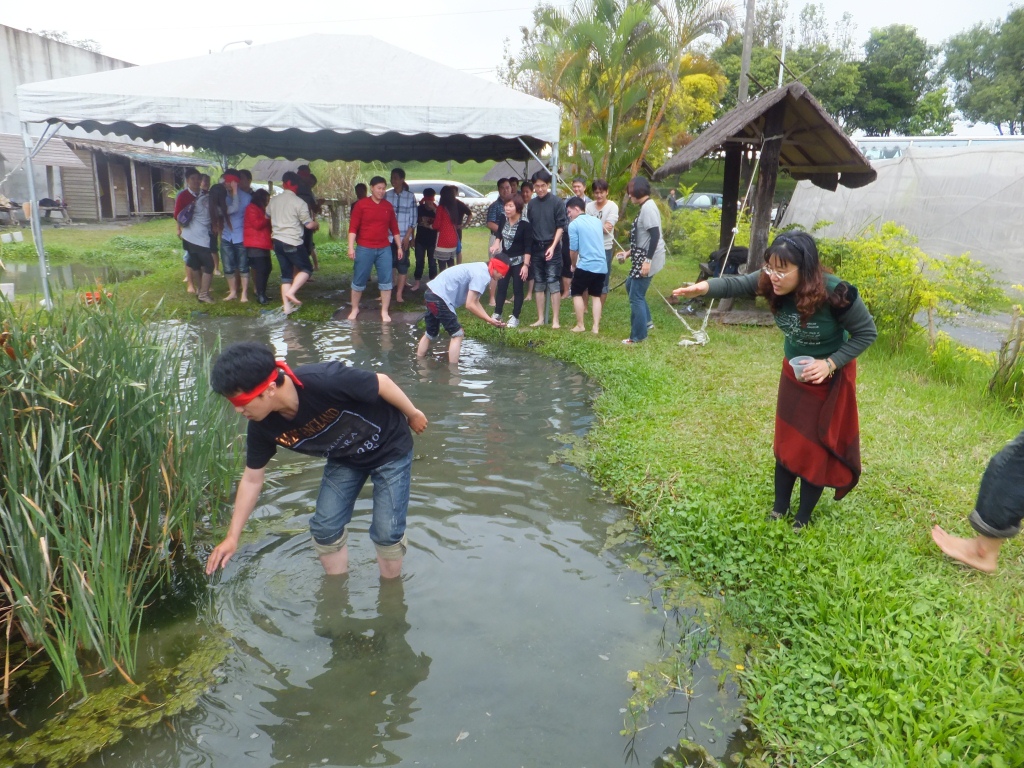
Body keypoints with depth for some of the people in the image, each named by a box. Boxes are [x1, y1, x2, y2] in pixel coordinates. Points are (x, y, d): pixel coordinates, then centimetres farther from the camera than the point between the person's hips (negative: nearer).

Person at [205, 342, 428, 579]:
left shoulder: (324, 381, -40)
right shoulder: (263, 426, -19)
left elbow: (381, 382, -24)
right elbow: (252, 479, -4)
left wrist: (413, 415, -9)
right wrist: (232, 536, -3)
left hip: (389, 449, -5)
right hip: (344, 459, 5)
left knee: (386, 532, -4)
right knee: (325, 527, 2)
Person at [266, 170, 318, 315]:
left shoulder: (273, 200, 8)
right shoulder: (299, 202, -10)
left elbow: (267, 216, 25)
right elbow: (309, 224, -10)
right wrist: (317, 224, 12)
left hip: (277, 241, 6)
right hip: (293, 242, -6)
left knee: (286, 273, 11)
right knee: (306, 269, 8)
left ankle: (286, 306, 9)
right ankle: (291, 292, -10)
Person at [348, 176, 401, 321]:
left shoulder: (388, 206, 7)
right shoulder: (361, 204, -4)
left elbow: (394, 228, 14)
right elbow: (353, 227, -6)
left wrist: (399, 246, 13)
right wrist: (351, 247, -14)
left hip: (384, 249, 3)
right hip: (364, 249, -3)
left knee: (386, 281, 1)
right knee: (359, 280, 5)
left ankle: (384, 312, 8)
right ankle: (355, 309, 21)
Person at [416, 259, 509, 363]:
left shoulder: (480, 269, 15)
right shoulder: (482, 275, -15)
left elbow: (475, 302, 16)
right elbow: (470, 305, -17)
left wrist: (490, 319, 9)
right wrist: (489, 320, -9)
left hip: (432, 293, 10)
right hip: (439, 297, -10)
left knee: (431, 333, 23)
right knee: (457, 334, -2)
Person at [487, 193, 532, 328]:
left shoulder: (524, 224, -19)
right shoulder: (503, 218, -4)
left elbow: (528, 247, -18)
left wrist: (526, 265, -20)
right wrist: (496, 243, -4)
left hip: (519, 261, -5)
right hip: (504, 258, 5)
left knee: (517, 289, 4)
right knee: (501, 287, 10)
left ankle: (515, 317, 14)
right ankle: (497, 314, 21)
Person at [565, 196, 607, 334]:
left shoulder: (573, 225, -5)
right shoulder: (597, 221, 15)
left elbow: (573, 250, -4)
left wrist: (573, 265, 14)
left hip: (585, 265, -6)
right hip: (602, 265, 6)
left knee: (577, 293, 11)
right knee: (596, 296, 14)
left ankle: (580, 325, 9)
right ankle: (595, 327, 8)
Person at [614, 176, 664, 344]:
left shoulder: (648, 207, -17)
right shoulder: (645, 207, 15)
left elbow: (655, 236, -25)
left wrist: (647, 261, -27)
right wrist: (629, 253, 24)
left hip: (648, 260, -11)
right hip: (642, 258, 11)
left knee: (636, 296, -4)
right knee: (631, 285, 24)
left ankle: (638, 336, 5)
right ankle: (646, 321, 30)